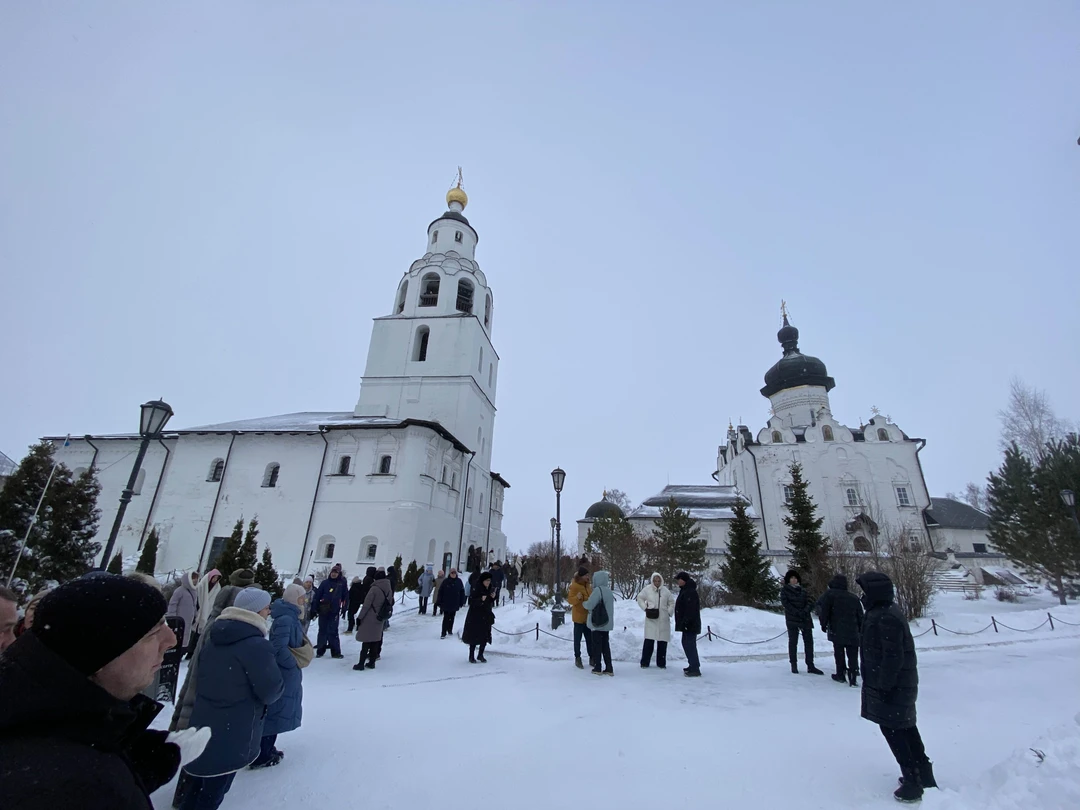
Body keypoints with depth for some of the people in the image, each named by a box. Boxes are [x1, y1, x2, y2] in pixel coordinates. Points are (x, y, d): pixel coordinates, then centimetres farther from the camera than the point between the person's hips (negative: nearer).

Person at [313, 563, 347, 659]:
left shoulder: (342, 583, 1)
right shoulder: (325, 582, 0)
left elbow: (345, 597, 6)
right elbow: (317, 596, -1)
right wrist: (314, 608, -5)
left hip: (334, 611, -1)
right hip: (323, 611, 1)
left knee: (333, 632, 1)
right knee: (322, 631, 11)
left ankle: (335, 652, 7)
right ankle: (320, 651, 24)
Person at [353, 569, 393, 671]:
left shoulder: (374, 589, -16)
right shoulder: (389, 590, 3)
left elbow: (366, 605, -16)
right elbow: (390, 603, 10)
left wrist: (359, 617, -9)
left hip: (369, 619, -5)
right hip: (379, 620, 5)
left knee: (366, 641, 2)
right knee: (375, 641, 13)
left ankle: (361, 664, 6)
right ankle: (371, 662, 18)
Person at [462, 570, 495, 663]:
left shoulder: (490, 589, 4)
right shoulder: (476, 588, -15)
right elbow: (471, 601, -17)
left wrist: (493, 598, -6)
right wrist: (481, 599, -30)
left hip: (486, 616, 6)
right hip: (475, 617, -6)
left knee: (485, 636, 8)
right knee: (474, 636, 0)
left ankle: (480, 655, 24)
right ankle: (471, 656, 17)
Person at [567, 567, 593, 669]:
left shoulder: (588, 585, 5)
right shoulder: (574, 586, -16)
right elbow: (570, 600, -18)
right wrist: (577, 597, -35)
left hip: (588, 616, 6)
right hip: (579, 616, -6)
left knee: (590, 638, 12)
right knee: (578, 638, 5)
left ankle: (591, 657, 21)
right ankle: (577, 658, 16)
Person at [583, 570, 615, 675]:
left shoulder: (597, 590, -18)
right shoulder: (609, 591, 7)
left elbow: (589, 605, -21)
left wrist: (584, 603, 1)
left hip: (597, 623, -7)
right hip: (607, 623, 7)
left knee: (597, 646, 5)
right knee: (606, 646, 13)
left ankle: (597, 668, 12)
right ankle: (609, 668, 14)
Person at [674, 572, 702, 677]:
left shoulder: (690, 592, -20)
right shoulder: (685, 590, 15)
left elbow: (690, 609, -25)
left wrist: (685, 623, -25)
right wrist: (682, 623, 23)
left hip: (690, 625, -11)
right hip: (688, 625, 11)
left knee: (690, 645, -8)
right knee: (687, 643, 17)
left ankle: (695, 669, -4)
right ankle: (693, 666, 27)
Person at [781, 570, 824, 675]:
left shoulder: (803, 590, 12)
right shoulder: (785, 590, 1)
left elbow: (808, 602, 4)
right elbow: (785, 603, -8)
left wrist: (805, 611, -15)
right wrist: (797, 613, -17)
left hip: (806, 618, 3)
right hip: (792, 619, -3)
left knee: (809, 641, 3)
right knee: (793, 641, 2)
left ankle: (810, 666, 11)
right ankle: (794, 665, 10)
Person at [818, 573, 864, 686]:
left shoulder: (830, 594, -3)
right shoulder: (854, 598, 11)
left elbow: (823, 609, -9)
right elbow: (860, 616, 15)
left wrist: (824, 624, 3)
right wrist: (860, 632, 24)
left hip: (837, 631, -3)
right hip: (853, 633, 3)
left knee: (839, 653, 9)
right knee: (853, 655, 6)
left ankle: (841, 675, 15)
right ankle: (853, 678, 2)